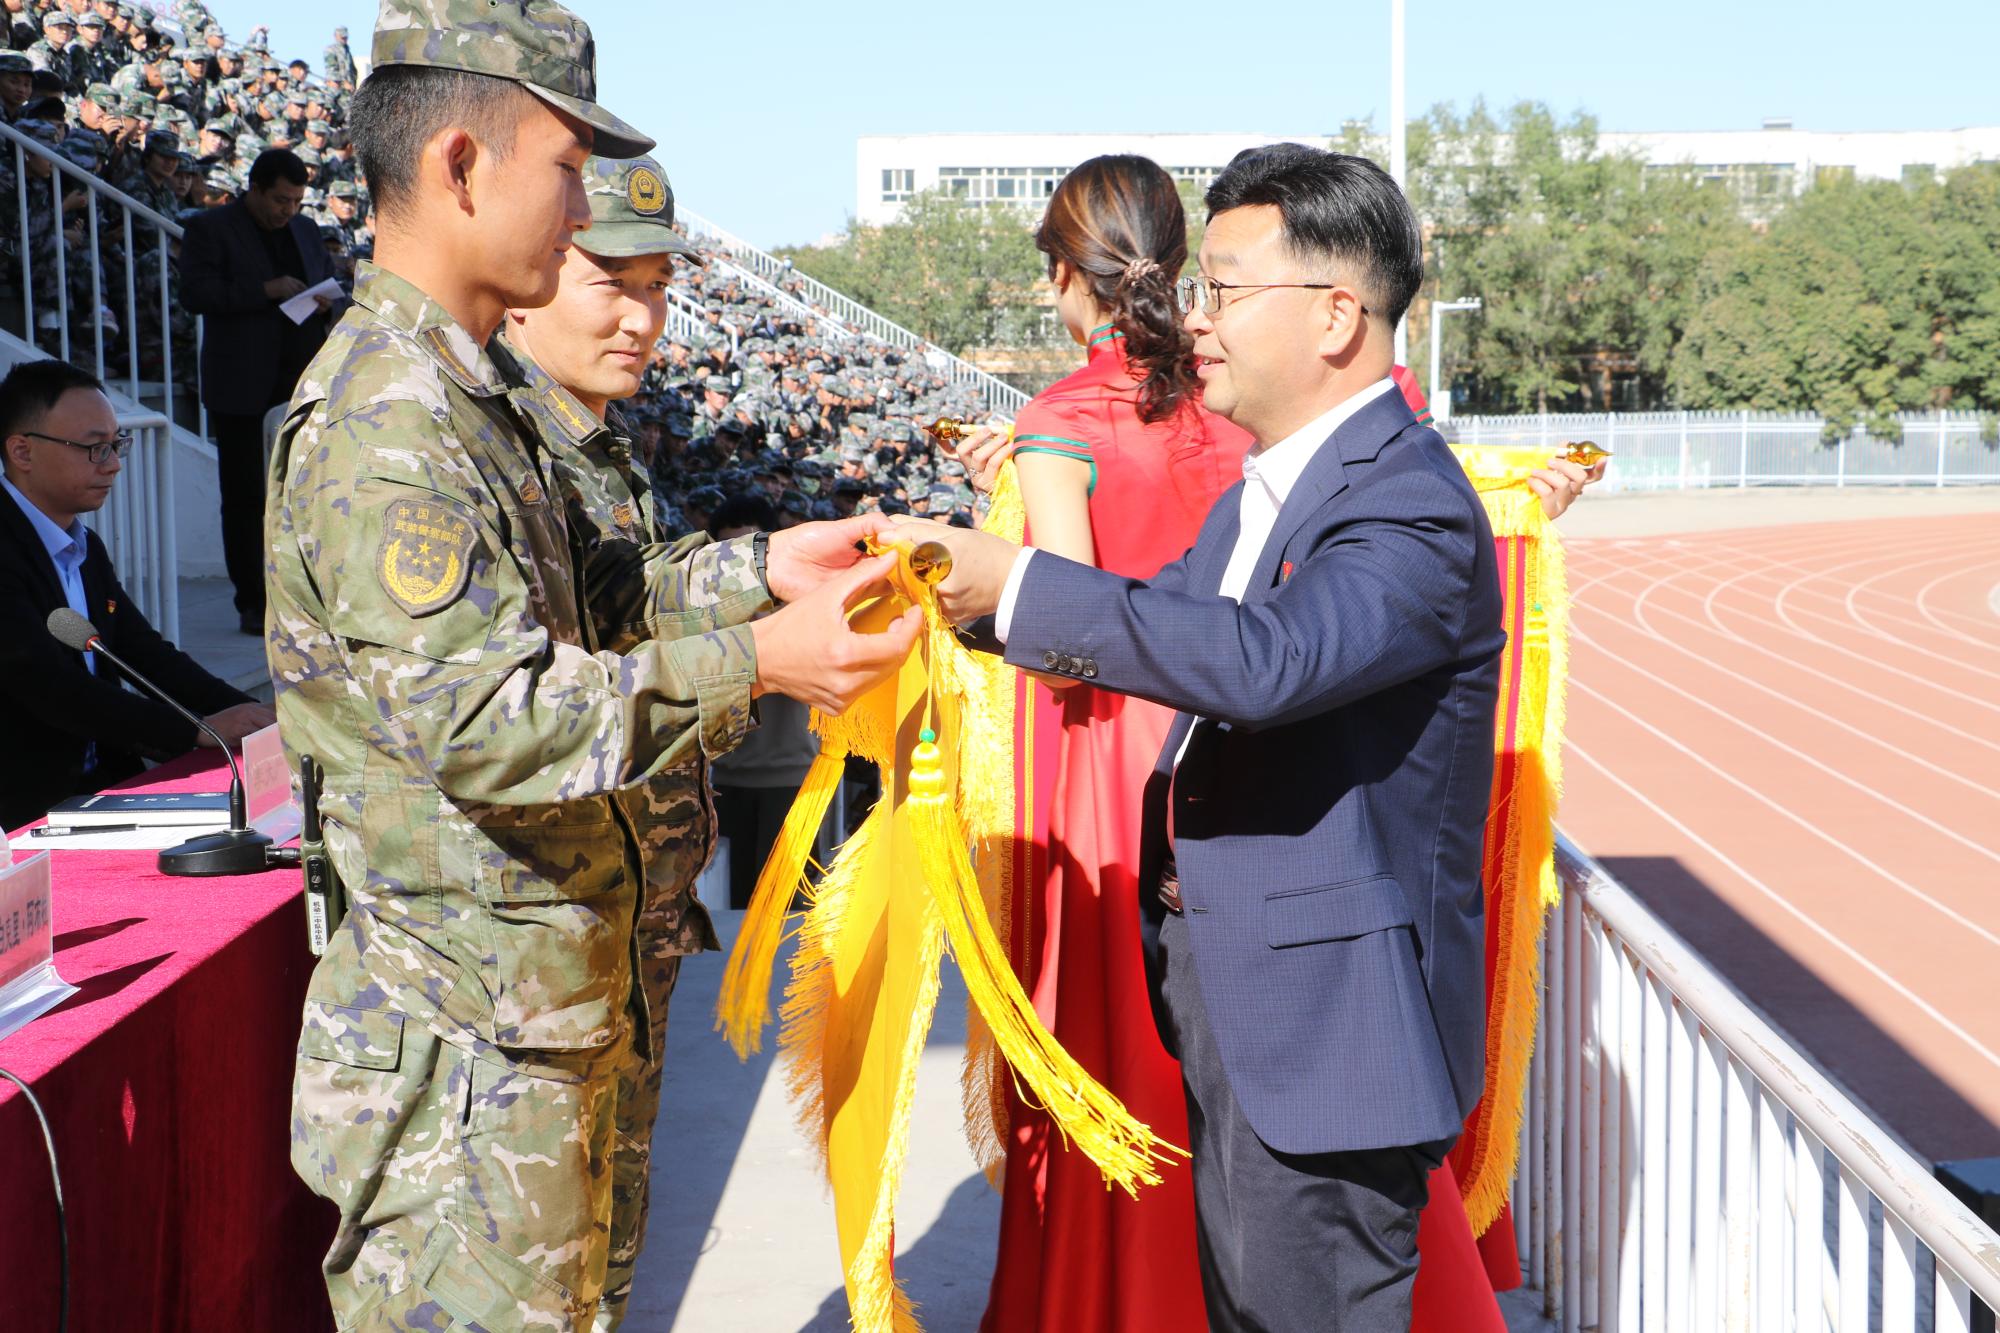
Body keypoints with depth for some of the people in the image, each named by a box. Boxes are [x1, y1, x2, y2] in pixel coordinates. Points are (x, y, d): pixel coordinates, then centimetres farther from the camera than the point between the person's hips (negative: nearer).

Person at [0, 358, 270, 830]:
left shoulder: (86, 549, 15)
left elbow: (150, 657, 12)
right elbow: (51, 688, -23)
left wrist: (253, 717, -3)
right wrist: (201, 730, -23)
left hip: (105, 784, 8)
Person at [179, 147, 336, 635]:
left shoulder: (305, 230, 16)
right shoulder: (210, 229, -1)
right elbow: (195, 292, -12)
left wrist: (325, 299, 2)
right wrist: (266, 290, -18)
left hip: (304, 385, 5)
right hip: (244, 389, -5)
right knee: (245, 498, 0)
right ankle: (253, 605, 5)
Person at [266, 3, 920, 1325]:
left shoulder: (473, 390, 11)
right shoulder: (385, 426, -23)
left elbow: (573, 604, 18)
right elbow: (484, 720, -29)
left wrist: (761, 568, 7)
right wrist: (750, 663, -29)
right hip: (468, 1042, -10)